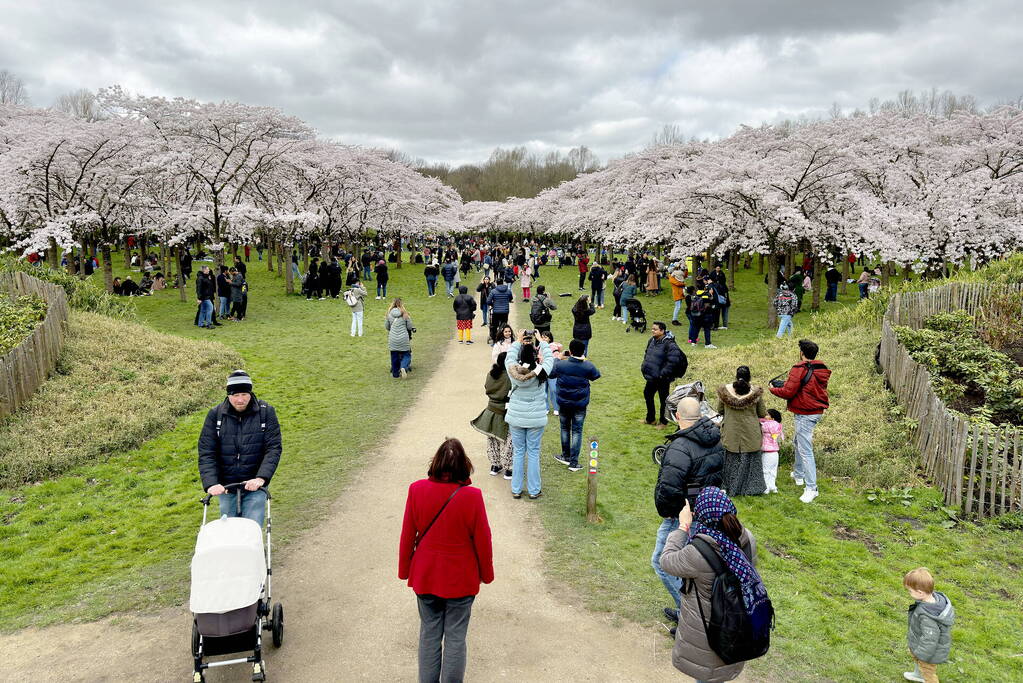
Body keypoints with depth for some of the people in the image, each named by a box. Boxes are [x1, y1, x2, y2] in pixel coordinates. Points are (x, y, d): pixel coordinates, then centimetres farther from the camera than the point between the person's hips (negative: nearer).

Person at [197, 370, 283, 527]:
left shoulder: (266, 412, -4)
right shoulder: (215, 414, -1)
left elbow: (273, 448, -10)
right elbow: (206, 452, -5)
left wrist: (261, 478, -23)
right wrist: (211, 483, -19)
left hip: (255, 485, -2)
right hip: (226, 486, 2)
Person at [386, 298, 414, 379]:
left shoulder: (389, 314, 0)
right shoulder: (405, 314, -4)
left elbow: (387, 327, 8)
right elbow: (410, 327, 0)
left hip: (392, 339, 2)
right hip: (403, 338, -2)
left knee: (394, 357, 13)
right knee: (406, 355, 10)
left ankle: (395, 373, 21)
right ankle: (404, 367, -15)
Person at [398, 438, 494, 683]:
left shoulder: (417, 489, -15)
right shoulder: (472, 496, -21)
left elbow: (407, 536, -5)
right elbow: (482, 540, -11)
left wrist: (404, 569, 10)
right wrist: (486, 573, 6)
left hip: (425, 576, 2)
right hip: (461, 579, -2)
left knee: (429, 633, 18)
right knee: (456, 636, 13)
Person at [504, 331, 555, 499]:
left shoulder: (513, 370, -15)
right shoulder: (540, 372, -18)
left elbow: (510, 355, 2)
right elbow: (549, 357, -2)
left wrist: (519, 341, 11)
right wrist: (540, 342, 7)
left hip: (516, 417, 1)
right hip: (536, 418, -1)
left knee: (518, 452, 12)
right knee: (533, 453, 9)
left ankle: (516, 489, 20)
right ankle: (533, 490, 17)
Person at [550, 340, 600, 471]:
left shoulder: (560, 365, -14)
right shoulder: (588, 366, -13)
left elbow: (550, 374, 6)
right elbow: (596, 376, 9)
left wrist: (556, 359, 19)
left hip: (563, 403, 1)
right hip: (580, 405, 0)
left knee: (565, 428, 19)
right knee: (577, 432, 6)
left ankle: (566, 456, 30)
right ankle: (574, 463, 6)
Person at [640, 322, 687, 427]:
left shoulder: (669, 344, -21)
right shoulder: (652, 341, 6)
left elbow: (673, 361, -25)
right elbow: (647, 354, 21)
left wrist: (663, 373, -23)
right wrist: (644, 366, 10)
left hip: (662, 379, -9)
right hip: (651, 377, 9)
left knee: (663, 399, 5)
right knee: (647, 395, 19)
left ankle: (663, 422, 22)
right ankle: (650, 419, 36)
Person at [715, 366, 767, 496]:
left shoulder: (725, 390, -9)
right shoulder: (756, 392, -11)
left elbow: (720, 410, 3)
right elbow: (763, 413, -2)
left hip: (731, 433, 1)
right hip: (751, 432, -1)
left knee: (732, 460, 15)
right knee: (751, 459, 14)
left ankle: (731, 488, 23)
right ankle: (752, 488, 19)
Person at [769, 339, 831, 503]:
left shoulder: (799, 369, -18)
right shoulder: (821, 370, 7)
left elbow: (787, 392, -19)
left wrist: (773, 389, 1)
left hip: (805, 414, -9)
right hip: (817, 411, 9)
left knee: (805, 450, -8)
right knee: (799, 442, 27)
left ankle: (811, 488, -8)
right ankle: (799, 474, 41)